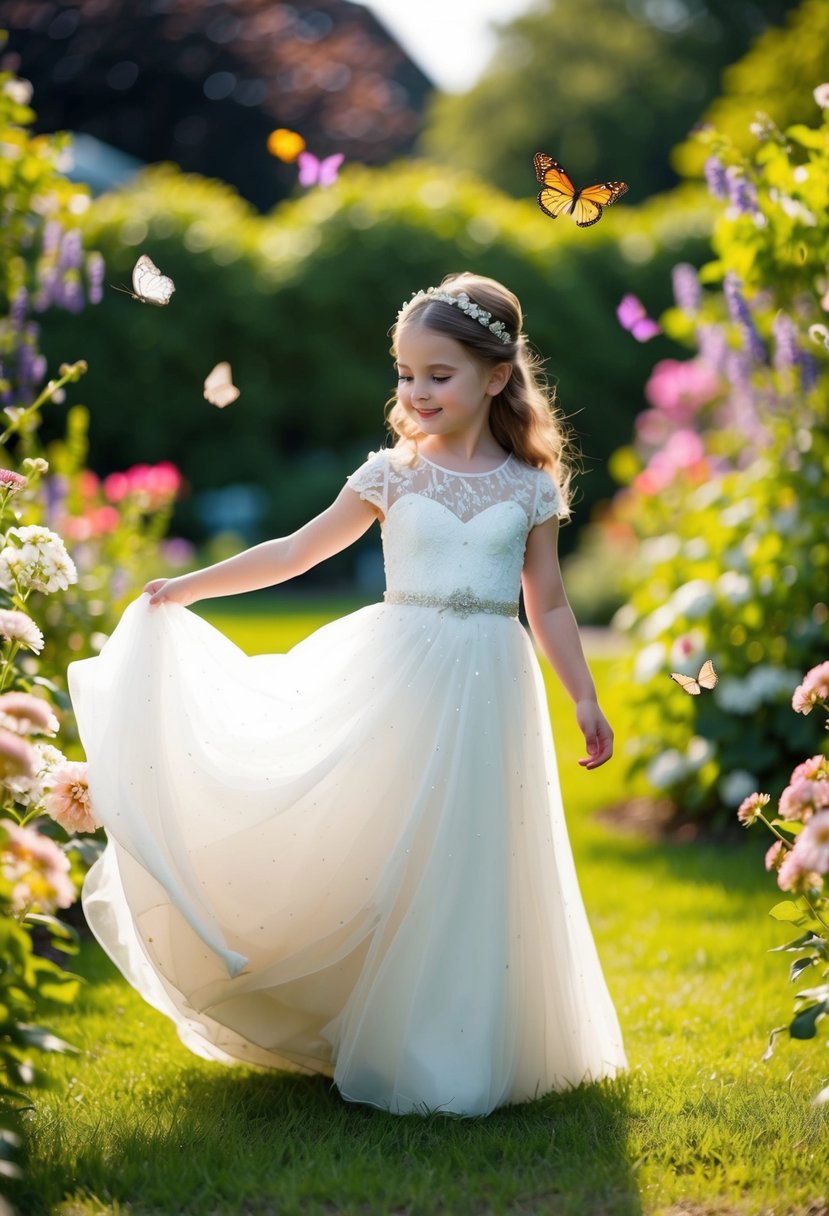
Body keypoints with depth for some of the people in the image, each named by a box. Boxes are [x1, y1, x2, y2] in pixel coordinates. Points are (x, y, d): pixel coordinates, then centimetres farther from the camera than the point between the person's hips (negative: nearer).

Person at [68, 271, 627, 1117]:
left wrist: (584, 698, 4)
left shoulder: (528, 488, 2)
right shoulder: (390, 477, 1)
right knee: (385, 860, 2)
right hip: (398, 682, 0)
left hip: (488, 693, 0)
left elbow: (548, 606, 8)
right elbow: (295, 552, 7)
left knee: (477, 865, 4)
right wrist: (187, 587, 6)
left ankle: (460, 1055, 17)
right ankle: (385, 1041, 16)